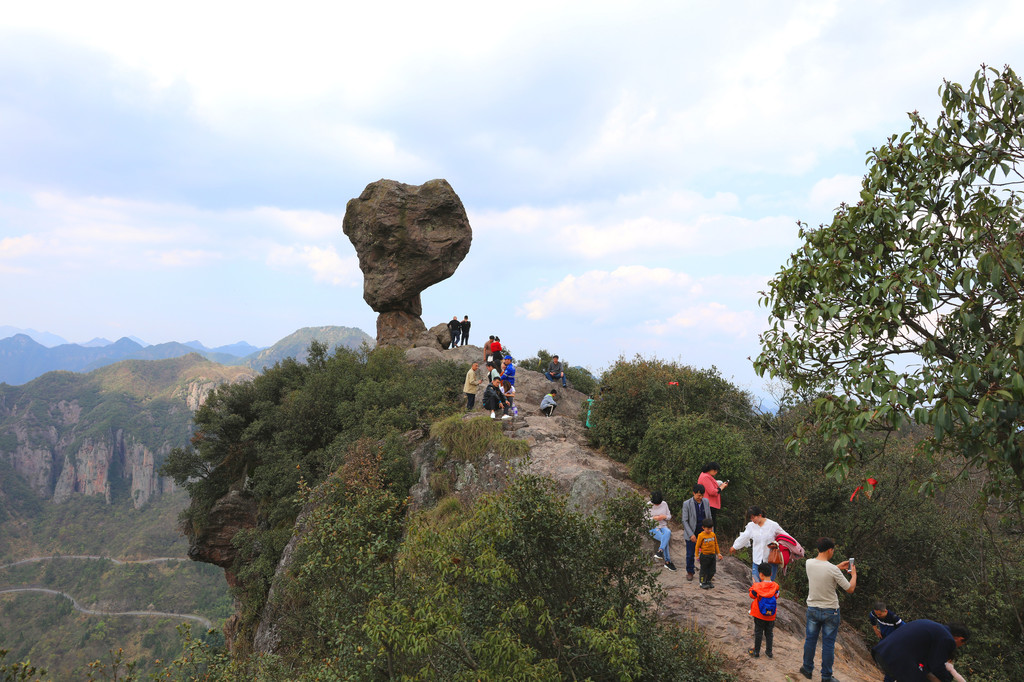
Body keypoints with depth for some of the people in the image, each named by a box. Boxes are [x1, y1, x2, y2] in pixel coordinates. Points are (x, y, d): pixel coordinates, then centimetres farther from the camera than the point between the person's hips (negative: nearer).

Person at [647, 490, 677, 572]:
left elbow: (669, 516, 11)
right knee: (664, 539, -31)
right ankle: (668, 562, -26)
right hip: (653, 528, -3)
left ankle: (660, 551, -42)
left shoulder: (664, 504, 3)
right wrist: (654, 518, -19)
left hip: (663, 526, 3)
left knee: (668, 532, -36)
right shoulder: (648, 506, -6)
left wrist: (664, 516, -12)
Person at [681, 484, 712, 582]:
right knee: (690, 555, 8)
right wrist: (691, 534, -19)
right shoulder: (687, 504, -13)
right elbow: (684, 521, -13)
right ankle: (690, 572, 27)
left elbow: (709, 517, 9)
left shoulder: (706, 501, -1)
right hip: (691, 534, -3)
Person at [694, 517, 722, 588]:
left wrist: (718, 553, 15)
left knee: (712, 570, 12)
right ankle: (703, 583, 16)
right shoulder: (701, 536, -14)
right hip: (704, 556, -5)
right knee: (704, 570, 5)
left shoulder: (713, 534, 2)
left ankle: (708, 581, 28)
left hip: (712, 555, 5)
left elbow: (716, 544, 14)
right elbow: (697, 546, -7)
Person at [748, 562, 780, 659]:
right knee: (769, 633, 16)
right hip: (771, 616, 3)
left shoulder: (758, 586, -19)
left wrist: (753, 586, 10)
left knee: (758, 633, 10)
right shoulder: (775, 586, -11)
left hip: (759, 615, -3)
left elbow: (752, 595, -4)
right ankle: (769, 652, 24)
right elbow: (776, 597, 5)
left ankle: (756, 651, 19)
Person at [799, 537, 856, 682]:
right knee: (828, 644, 8)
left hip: (812, 609, 4)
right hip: (830, 611, -4)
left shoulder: (809, 564, -7)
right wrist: (854, 574, 6)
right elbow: (850, 589, -11)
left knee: (810, 640, 17)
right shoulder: (833, 570, -23)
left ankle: (807, 669, 30)